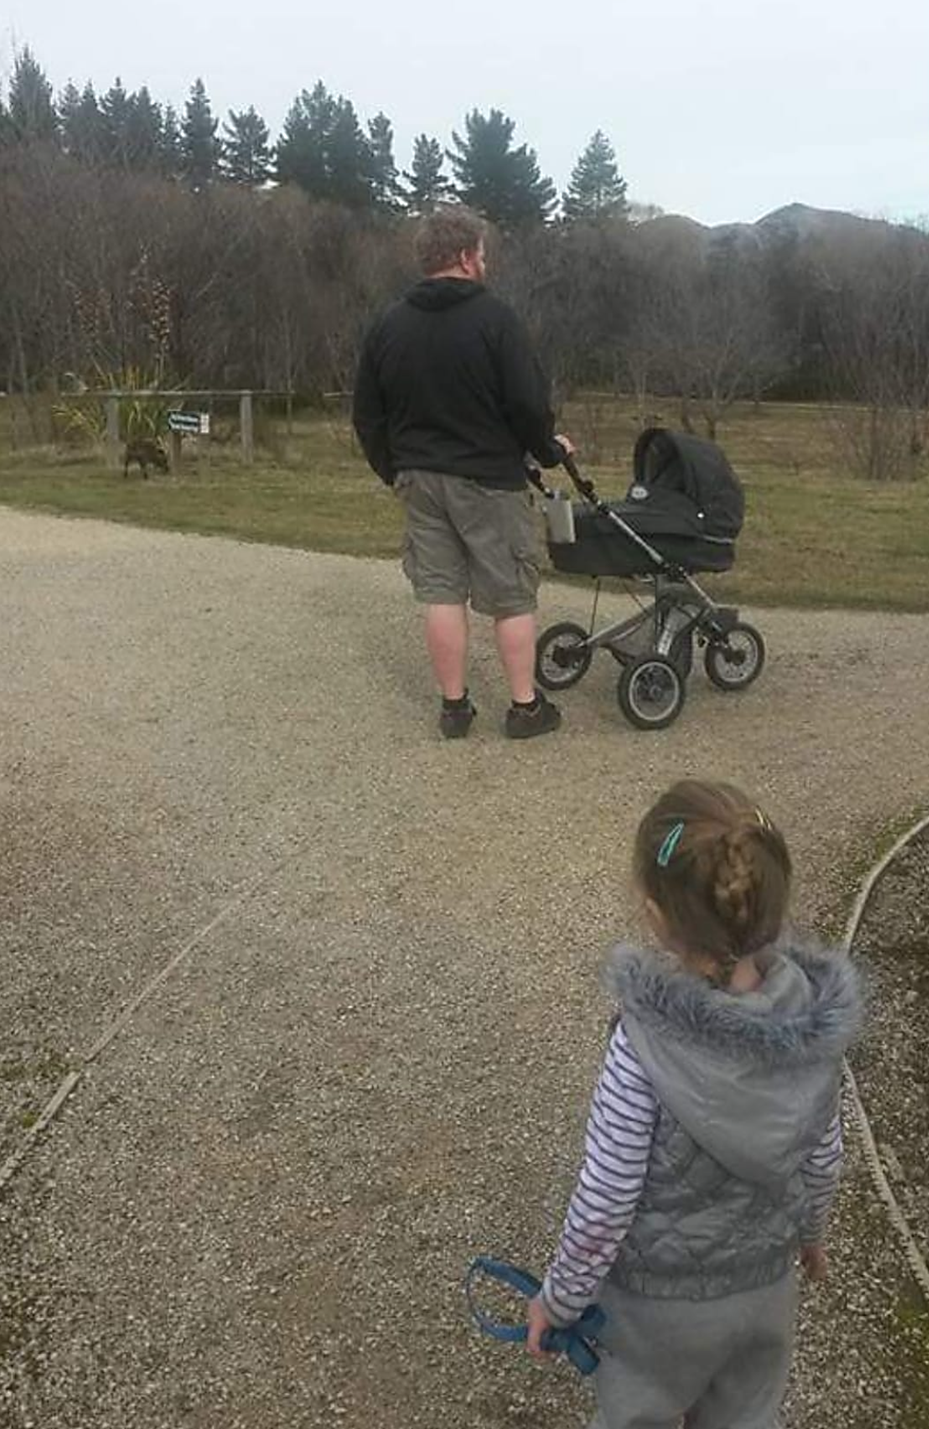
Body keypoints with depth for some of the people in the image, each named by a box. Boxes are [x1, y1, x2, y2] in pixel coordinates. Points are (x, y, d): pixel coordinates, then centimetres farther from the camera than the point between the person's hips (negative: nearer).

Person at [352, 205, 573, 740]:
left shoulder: (389, 325, 5)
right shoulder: (494, 317, -12)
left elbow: (367, 415, 9)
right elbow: (529, 402, -15)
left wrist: (394, 470, 21)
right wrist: (550, 450, 3)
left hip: (420, 478, 5)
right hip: (488, 479, -5)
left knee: (441, 592, 10)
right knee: (512, 596, 5)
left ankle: (455, 706, 16)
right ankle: (526, 706, 13)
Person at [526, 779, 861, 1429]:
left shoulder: (648, 1043, -34)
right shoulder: (818, 1016, -20)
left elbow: (605, 1202, -24)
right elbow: (824, 1156, -4)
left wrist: (558, 1298, -6)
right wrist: (810, 1230, 16)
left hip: (663, 1297, -3)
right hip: (766, 1282, 4)